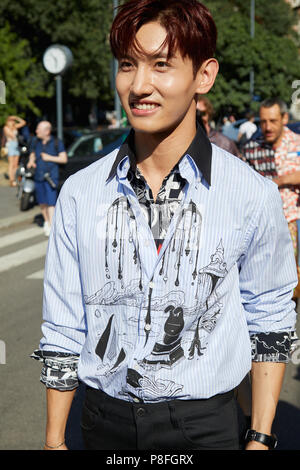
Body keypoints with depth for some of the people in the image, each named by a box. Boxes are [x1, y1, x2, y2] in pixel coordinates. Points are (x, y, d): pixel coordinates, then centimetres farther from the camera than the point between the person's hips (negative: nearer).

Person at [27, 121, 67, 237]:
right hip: (38, 176, 5)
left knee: (50, 202, -11)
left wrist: (49, 158, -12)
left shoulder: (57, 143, -4)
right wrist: (31, 161, 2)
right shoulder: (35, 142, 10)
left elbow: (64, 159, -3)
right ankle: (46, 221, 30)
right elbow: (32, 154, 24)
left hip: (51, 176, -5)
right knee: (42, 202, 10)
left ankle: (51, 226, -11)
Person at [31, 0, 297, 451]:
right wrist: (54, 440, 5)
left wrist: (260, 440, 0)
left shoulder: (253, 195, -10)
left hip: (204, 423, -2)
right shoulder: (80, 193, -4)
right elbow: (62, 330, 3)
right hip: (104, 422, 2)